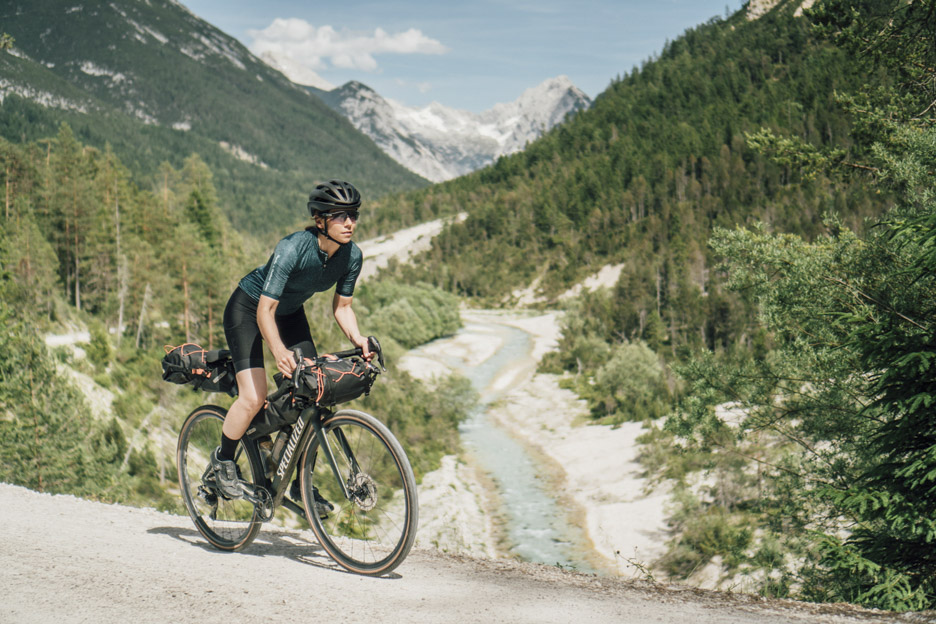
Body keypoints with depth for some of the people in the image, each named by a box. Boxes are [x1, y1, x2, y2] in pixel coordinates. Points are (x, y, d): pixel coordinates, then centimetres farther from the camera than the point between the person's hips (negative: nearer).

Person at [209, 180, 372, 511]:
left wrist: (358, 340, -23)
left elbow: (342, 306, -5)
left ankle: (299, 482, 7)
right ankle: (223, 460, 10)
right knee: (254, 397, -18)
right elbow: (265, 310, -36)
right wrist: (279, 351, -51)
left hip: (291, 313, 6)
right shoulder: (292, 248, -35)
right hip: (248, 308, -6)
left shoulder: (352, 256, -17)